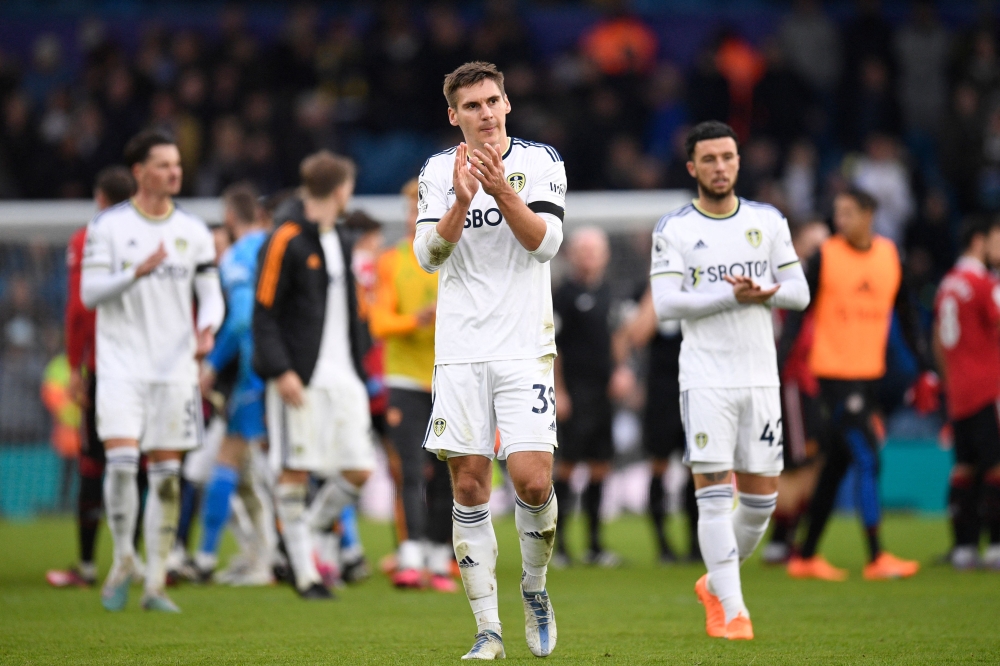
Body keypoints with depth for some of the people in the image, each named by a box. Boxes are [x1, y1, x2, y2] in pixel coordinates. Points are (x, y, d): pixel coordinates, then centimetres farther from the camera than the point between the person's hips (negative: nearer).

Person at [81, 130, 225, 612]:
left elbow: (211, 294, 10)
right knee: (121, 461, -16)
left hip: (175, 369, 3)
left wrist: (208, 328, -12)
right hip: (122, 367, -3)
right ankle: (123, 559, 5)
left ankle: (155, 583, 7)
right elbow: (89, 293, -6)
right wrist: (138, 272, -22)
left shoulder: (193, 231, 8)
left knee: (166, 474, 2)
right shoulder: (108, 227, -1)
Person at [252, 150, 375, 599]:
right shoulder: (286, 241, -7)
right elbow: (264, 311, -11)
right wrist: (281, 371, -18)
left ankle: (304, 538, 20)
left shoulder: (341, 242, 18)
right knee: (295, 473, -3)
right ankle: (304, 573, 2)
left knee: (359, 470, 0)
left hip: (343, 377, 7)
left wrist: (358, 368, 18)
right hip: (300, 379, -7)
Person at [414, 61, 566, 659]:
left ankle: (535, 588, 14)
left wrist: (502, 191, -22)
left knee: (533, 479, -13)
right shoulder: (439, 171, 8)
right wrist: (462, 201, -18)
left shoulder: (541, 161, 2)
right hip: (460, 349, 2)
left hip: (525, 347, -2)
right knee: (469, 486, -1)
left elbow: (546, 242, -9)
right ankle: (488, 628, 4)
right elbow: (429, 255, -3)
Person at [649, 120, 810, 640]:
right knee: (714, 494, -10)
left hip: (761, 377, 4)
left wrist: (762, 293, -14)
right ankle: (731, 610, -7)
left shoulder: (768, 221, 9)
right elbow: (664, 305, -11)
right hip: (705, 379, -4)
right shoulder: (673, 230, -2)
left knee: (761, 499, 5)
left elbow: (798, 292, 7)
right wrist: (731, 295, -19)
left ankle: (716, 582, 28)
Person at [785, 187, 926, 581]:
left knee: (836, 467, 10)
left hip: (870, 373, 5)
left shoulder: (889, 255, 7)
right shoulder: (826, 256, -6)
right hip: (833, 372, -5)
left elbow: (905, 313, 16)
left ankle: (806, 557, 18)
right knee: (867, 460, -12)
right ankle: (876, 558, -11)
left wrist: (923, 363, 13)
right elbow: (798, 311, -4)